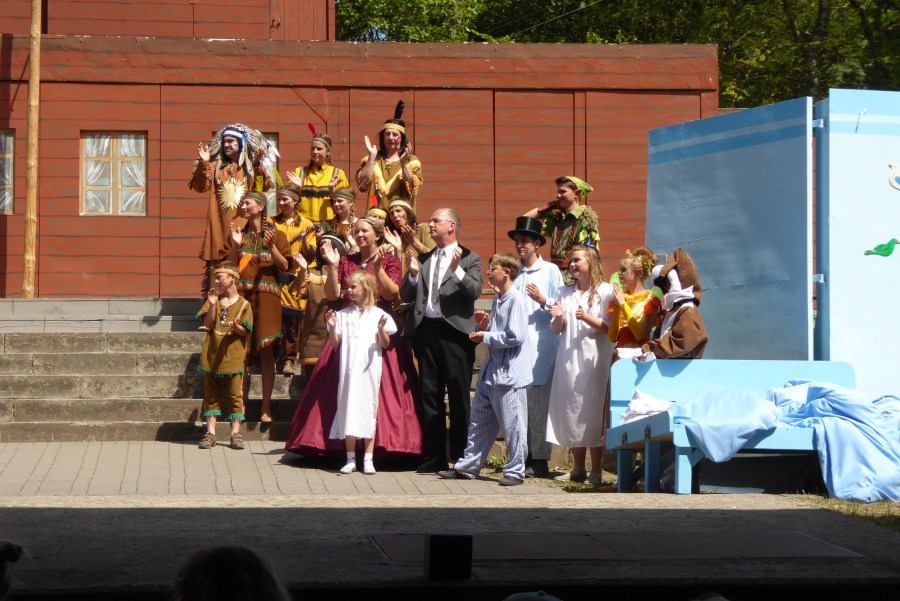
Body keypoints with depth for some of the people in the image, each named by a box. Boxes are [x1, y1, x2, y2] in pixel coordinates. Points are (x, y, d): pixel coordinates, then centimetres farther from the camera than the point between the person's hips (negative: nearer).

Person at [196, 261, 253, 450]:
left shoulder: (243, 304, 1)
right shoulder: (214, 300, 10)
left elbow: (244, 331, -3)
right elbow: (207, 324, -1)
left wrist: (236, 326, -24)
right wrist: (213, 305, -13)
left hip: (233, 357, -3)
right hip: (212, 355, 3)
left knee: (234, 394, -1)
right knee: (211, 394, 5)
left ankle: (236, 433, 2)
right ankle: (210, 432, 8)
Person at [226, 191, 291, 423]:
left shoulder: (276, 235, 5)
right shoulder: (239, 234, 14)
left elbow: (284, 267, -2)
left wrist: (271, 246, -15)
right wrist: (235, 245, -4)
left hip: (265, 296, -3)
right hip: (241, 294, 3)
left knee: (266, 350, -6)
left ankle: (266, 407, -3)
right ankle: (241, 404, 6)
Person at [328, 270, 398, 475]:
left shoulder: (378, 314, 2)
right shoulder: (343, 314, 8)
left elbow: (385, 344, 2)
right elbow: (335, 343, 8)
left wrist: (381, 329, -15)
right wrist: (332, 327, -8)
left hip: (369, 370, -2)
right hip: (348, 369, 2)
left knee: (369, 410, 0)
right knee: (349, 410, 2)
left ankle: (368, 460, 4)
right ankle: (351, 460, 8)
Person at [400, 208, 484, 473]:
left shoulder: (469, 259, 4)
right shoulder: (423, 259, 18)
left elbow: (475, 291, -12)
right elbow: (406, 296, 13)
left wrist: (457, 270, -24)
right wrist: (412, 274, -4)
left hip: (454, 332, -5)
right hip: (426, 331, 5)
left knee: (459, 397, -2)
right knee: (429, 396, 6)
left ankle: (461, 458, 3)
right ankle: (435, 457, 12)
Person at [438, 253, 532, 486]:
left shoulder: (516, 300, -13)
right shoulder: (497, 299, 16)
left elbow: (515, 336, -21)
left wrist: (486, 337, -13)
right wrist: (484, 324, 5)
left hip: (509, 373, -10)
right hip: (491, 370, 10)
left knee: (512, 424, -2)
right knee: (479, 421, 14)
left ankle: (515, 471, 5)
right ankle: (468, 466, 21)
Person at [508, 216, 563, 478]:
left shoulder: (550, 271, 5)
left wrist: (542, 300, -14)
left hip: (541, 346, -4)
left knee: (539, 403, -7)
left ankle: (539, 460, -4)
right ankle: (523, 457, 8)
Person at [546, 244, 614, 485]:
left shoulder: (604, 291, 0)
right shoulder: (565, 292, 16)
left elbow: (608, 327, -4)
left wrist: (587, 318, -19)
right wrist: (558, 317, -4)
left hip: (593, 359, -5)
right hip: (568, 358, 5)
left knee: (592, 412, -6)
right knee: (571, 412, 4)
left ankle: (595, 471, -2)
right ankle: (578, 469, 11)